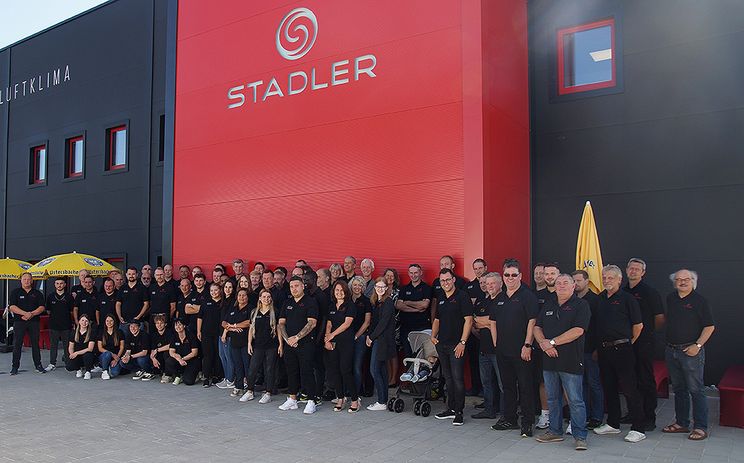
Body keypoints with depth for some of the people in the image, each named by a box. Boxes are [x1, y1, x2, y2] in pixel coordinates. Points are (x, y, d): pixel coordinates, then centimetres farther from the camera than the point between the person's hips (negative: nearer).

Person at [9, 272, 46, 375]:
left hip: (34, 321, 1)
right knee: (17, 344, 0)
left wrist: (31, 314, -14)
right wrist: (25, 313, -17)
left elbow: (42, 307, 2)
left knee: (35, 344, 5)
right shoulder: (15, 292, 6)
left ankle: (38, 365, 12)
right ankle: (15, 367, 7)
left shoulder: (37, 293, 10)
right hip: (19, 321, -1)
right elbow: (12, 307, -5)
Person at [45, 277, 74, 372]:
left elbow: (72, 311, 6)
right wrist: (54, 317, 7)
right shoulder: (50, 296, 7)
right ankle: (52, 363, 13)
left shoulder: (69, 297, 3)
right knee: (53, 345, 6)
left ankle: (68, 362, 12)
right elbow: (48, 310, 13)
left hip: (66, 325, -1)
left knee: (67, 345, 4)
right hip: (54, 325, 1)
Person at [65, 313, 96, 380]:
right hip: (76, 357, 3)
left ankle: (87, 372, -8)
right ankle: (80, 369, 10)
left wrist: (77, 353, -20)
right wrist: (72, 354, -12)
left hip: (87, 356, -3)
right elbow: (71, 347, 9)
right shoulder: (74, 333, 6)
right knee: (69, 367, -27)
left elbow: (90, 349, -14)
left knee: (87, 355, -38)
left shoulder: (91, 333, -6)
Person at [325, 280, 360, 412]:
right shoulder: (332, 306, 16)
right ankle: (340, 398, 13)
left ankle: (355, 400, 1)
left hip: (346, 342, -5)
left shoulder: (350, 305, 0)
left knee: (346, 370, -9)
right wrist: (327, 339, -4)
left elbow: (347, 323, -10)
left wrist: (332, 334, -12)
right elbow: (329, 324, 10)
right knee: (332, 370, 2)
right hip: (332, 343, 6)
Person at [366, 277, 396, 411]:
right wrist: (369, 336, 3)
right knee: (382, 370, 11)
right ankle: (383, 401, 17)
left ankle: (381, 402, -3)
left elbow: (383, 322, -16)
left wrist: (372, 337, -11)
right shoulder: (375, 302, 14)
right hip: (378, 340, 8)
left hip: (383, 339, -8)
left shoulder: (388, 302, -12)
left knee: (374, 369, -9)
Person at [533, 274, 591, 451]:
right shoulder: (548, 305, 15)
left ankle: (580, 436, 8)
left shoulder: (581, 305, -4)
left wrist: (552, 342, -15)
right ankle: (555, 431, 25)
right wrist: (543, 342, -9)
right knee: (552, 399, 14)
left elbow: (578, 330, -15)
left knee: (575, 400, -1)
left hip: (571, 361, -6)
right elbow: (537, 327, 12)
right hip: (549, 359, 6)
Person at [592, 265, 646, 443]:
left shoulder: (627, 298, -7)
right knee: (609, 388, 13)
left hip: (622, 349, -6)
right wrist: (598, 347, 14)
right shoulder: (600, 298, 11)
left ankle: (639, 428, 4)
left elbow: (638, 325, -4)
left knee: (629, 389, -4)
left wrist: (628, 343, 4)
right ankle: (613, 424, 25)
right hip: (604, 349, 6)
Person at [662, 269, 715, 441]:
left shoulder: (699, 300, -5)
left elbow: (710, 326, -7)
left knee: (696, 390, -2)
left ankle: (700, 427, 5)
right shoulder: (670, 299, 10)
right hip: (671, 350, 6)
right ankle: (681, 423, 23)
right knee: (679, 389, 13)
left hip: (691, 351, -6)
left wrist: (697, 345, -14)